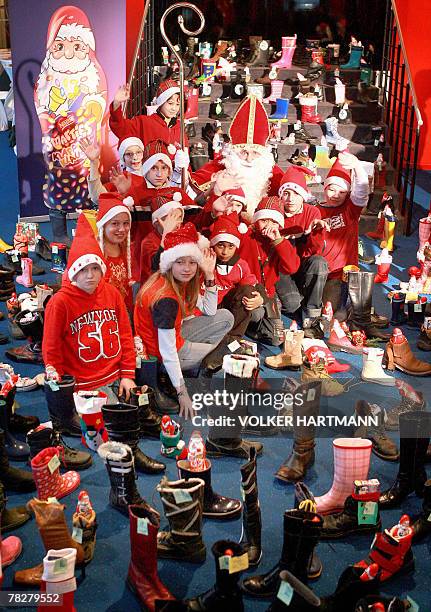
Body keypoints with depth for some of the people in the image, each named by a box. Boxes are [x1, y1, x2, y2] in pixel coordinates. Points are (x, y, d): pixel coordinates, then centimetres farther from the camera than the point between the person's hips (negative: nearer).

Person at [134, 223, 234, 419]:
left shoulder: (181, 282, -5)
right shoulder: (165, 298, -32)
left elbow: (209, 311, 3)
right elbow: (167, 351, -31)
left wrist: (209, 274, -7)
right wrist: (182, 393, -29)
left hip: (175, 334, 8)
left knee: (226, 317, 6)